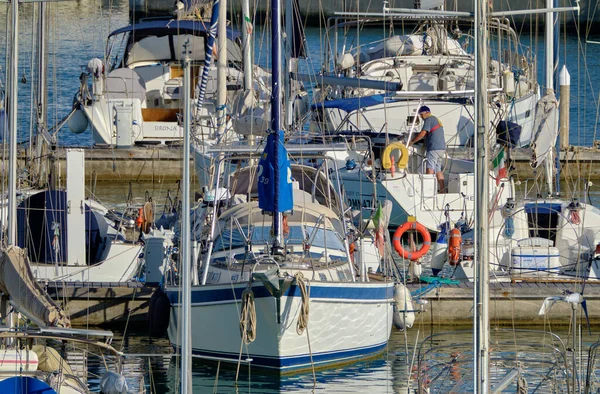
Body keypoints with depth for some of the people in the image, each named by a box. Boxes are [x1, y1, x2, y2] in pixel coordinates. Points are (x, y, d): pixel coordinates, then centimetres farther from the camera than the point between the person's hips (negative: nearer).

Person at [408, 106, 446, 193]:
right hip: (441, 147, 10)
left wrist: (411, 142, -8)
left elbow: (423, 133, -14)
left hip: (434, 148, -10)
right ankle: (442, 190, 8)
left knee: (430, 169, -14)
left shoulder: (429, 120, -6)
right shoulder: (436, 120, 25)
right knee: (438, 170, 11)